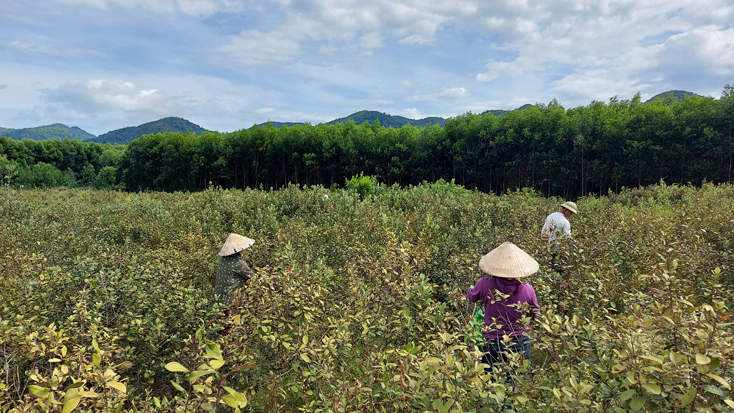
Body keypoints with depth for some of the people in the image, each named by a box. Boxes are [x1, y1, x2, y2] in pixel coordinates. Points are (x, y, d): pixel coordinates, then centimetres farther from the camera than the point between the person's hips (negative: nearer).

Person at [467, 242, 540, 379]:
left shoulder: (485, 285, -17)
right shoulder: (527, 290, -14)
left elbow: (470, 297, 6)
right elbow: (535, 313, 4)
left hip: (492, 344, 0)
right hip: (520, 344, 1)